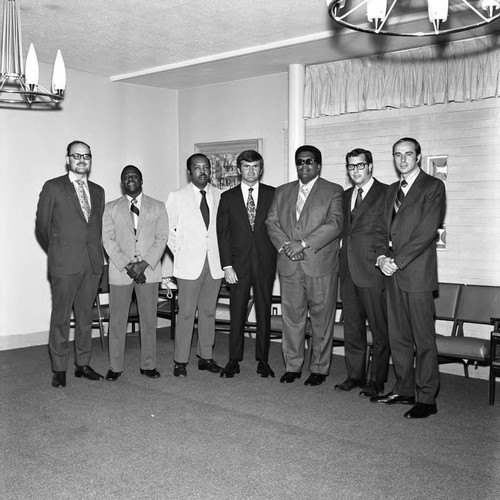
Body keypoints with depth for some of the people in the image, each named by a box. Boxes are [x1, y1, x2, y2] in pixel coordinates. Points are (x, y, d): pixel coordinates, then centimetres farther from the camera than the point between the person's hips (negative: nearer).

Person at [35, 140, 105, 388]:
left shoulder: (98, 191, 14)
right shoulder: (53, 187, 1)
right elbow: (42, 225, 4)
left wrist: (97, 252, 12)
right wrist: (57, 251, 9)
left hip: (92, 263, 4)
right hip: (65, 264, -4)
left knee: (85, 317, 10)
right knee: (61, 318, 1)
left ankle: (82, 365, 20)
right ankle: (59, 369, 10)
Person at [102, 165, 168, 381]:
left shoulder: (157, 207, 9)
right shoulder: (111, 208, 9)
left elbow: (161, 238, 1)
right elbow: (108, 240, 1)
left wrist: (144, 264, -11)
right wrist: (127, 265, -11)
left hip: (149, 270, 0)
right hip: (119, 271, 0)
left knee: (149, 320, 4)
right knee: (117, 320, 2)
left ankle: (148, 365, 14)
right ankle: (115, 367, 11)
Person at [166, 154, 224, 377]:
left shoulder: (219, 195, 7)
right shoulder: (177, 197, 0)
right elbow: (168, 229, 5)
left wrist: (222, 254, 5)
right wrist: (179, 253, 0)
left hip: (214, 263, 3)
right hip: (189, 263, -3)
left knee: (209, 312, 9)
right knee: (186, 313, -3)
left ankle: (205, 357, 20)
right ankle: (180, 361, 6)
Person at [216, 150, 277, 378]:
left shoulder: (273, 195, 6)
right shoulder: (228, 197, 6)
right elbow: (222, 233, 3)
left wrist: (278, 257, -4)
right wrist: (226, 265, -5)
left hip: (265, 262, 0)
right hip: (238, 263, 0)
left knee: (264, 312, 6)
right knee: (237, 313, 2)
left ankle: (263, 360, 15)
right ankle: (234, 361, 12)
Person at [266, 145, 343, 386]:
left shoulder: (334, 192, 4)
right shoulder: (282, 192, 17)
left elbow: (334, 224, -9)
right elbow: (271, 222, 9)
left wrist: (304, 244, -17)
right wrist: (285, 245, -9)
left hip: (321, 265, -3)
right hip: (289, 265, 3)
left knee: (321, 318, 2)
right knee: (291, 317, 7)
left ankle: (319, 369, 13)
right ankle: (292, 366, 17)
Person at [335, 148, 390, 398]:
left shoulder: (386, 194, -4)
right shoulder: (346, 195, 18)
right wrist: (344, 259, 9)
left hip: (373, 271, -6)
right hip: (348, 271, 7)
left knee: (380, 330, 1)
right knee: (352, 327, 12)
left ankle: (376, 380, 10)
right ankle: (355, 375, 22)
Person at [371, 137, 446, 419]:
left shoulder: (433, 186, -3)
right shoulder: (392, 190, 20)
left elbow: (426, 231, -12)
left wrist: (397, 261, -13)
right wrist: (381, 257, -1)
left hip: (417, 272, -7)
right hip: (393, 271, 7)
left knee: (423, 339, -3)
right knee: (398, 337, 10)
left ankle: (427, 399, 5)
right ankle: (404, 390, 21)